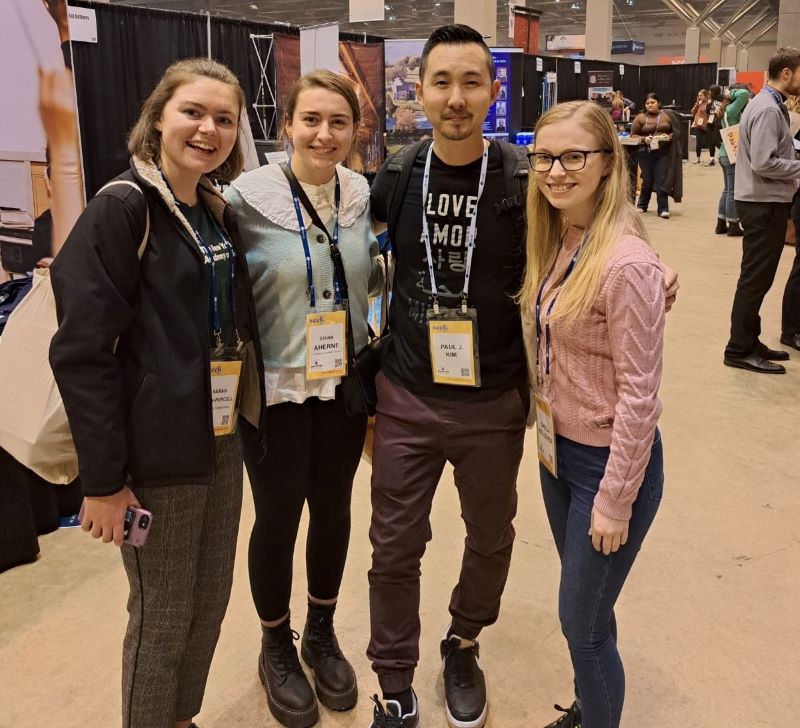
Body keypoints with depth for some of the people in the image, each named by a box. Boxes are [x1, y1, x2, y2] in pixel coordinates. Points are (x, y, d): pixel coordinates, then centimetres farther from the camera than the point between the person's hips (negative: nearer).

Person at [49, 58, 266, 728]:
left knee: (211, 601, 18)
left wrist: (243, 420, 9)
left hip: (221, 441, 7)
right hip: (156, 453, -7)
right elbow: (81, 350, -17)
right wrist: (102, 478, -18)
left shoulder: (217, 213, 9)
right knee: (163, 617, 8)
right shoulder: (122, 209, -13)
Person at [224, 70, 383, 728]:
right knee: (278, 518, 9)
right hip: (276, 387, -4)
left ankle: (322, 633, 41)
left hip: (345, 383, 4)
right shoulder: (247, 197, -14)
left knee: (333, 509, 16)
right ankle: (277, 649, 35)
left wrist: (391, 264, -4)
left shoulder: (362, 194, -1)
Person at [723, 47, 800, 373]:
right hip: (764, 204, -10)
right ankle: (739, 350, 3)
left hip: (766, 201, 10)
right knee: (756, 279, -4)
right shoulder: (768, 109, -17)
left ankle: (748, 342, 23)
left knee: (757, 277, 14)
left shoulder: (769, 104, 13)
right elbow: (763, 163, -25)